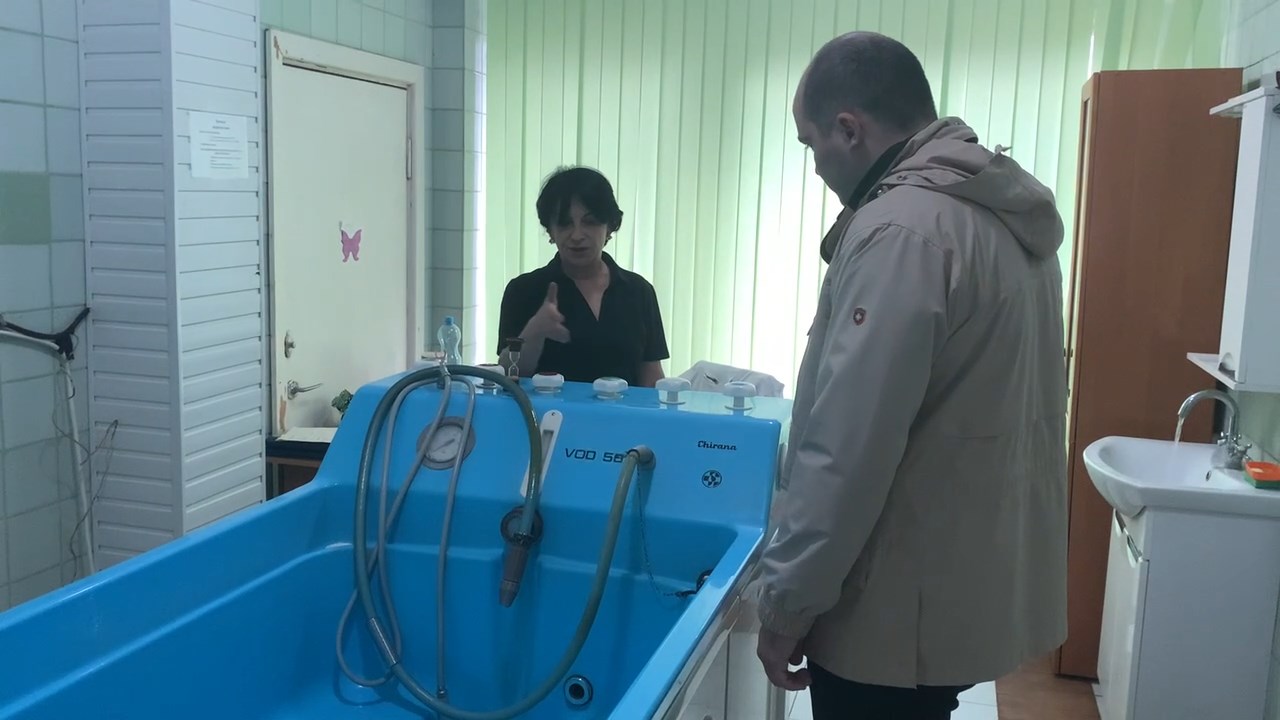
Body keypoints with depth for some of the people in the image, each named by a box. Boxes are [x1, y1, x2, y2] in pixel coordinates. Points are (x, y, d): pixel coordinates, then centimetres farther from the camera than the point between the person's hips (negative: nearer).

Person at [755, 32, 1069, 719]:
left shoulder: (901, 230, -22)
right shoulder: (1002, 211, 8)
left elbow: (846, 451, -24)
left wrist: (786, 604, -15)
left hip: (902, 608, -9)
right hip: (973, 578, 9)